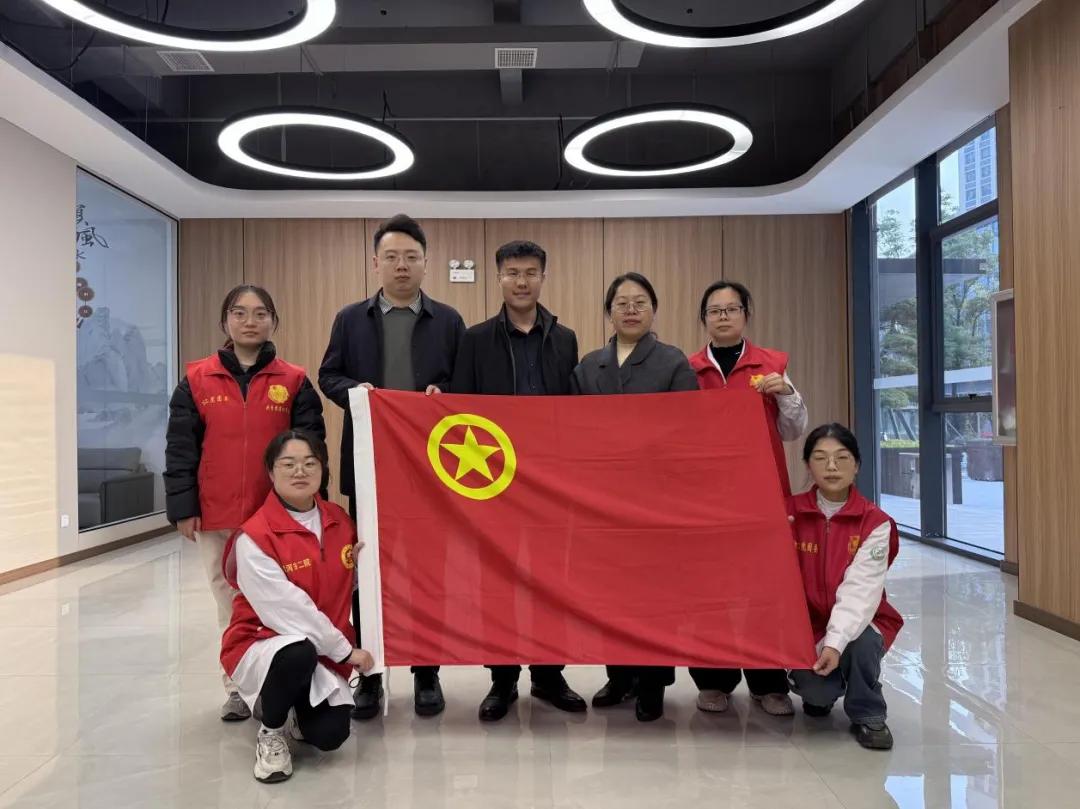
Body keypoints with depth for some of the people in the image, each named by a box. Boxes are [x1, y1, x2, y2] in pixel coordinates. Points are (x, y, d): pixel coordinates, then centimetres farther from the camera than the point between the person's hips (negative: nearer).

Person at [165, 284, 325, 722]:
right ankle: (237, 688, 25)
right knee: (231, 606, 13)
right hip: (216, 518, 1)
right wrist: (183, 509, -2)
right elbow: (180, 449, 3)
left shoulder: (294, 382, 0)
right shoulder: (197, 381, 2)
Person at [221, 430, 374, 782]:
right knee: (300, 653, -38)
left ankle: (297, 711, 23)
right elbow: (287, 610, -22)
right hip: (262, 644, -4)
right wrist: (345, 650, -17)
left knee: (330, 735, -16)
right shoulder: (254, 536, -19)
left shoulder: (339, 520, 0)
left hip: (325, 651, 5)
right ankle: (271, 730, -4)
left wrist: (362, 563, -8)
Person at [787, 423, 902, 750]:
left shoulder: (875, 522, -11)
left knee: (860, 641, -34)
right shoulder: (789, 513, -6)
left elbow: (860, 588, -22)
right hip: (807, 624, 1)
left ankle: (867, 715, -3)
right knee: (815, 688, -25)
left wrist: (836, 641, -33)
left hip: (856, 625, 0)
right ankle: (818, 690, 16)